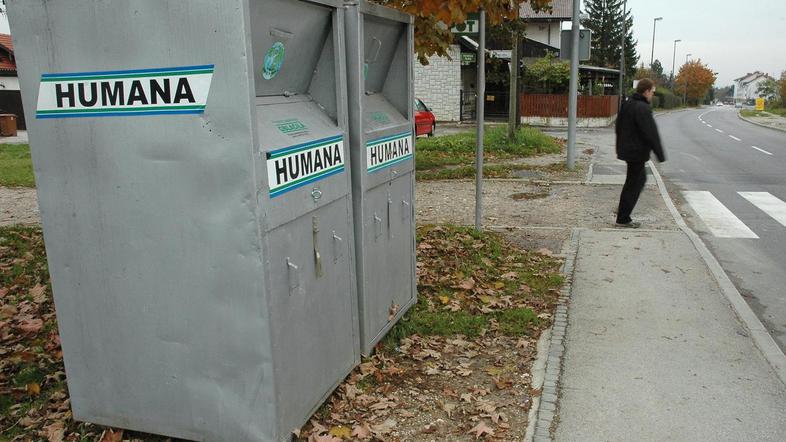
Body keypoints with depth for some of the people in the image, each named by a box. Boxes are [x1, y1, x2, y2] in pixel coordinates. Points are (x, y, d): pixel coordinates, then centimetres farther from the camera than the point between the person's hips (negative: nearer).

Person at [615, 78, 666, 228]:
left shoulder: (626, 105, 9)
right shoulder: (643, 109, -21)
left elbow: (619, 127, 19)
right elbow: (651, 135, -21)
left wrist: (620, 148, 26)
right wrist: (660, 155, -14)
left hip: (626, 150, 10)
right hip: (637, 152, -10)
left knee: (641, 178, 23)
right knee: (633, 184, -1)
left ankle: (623, 208, 23)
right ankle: (623, 219, 5)